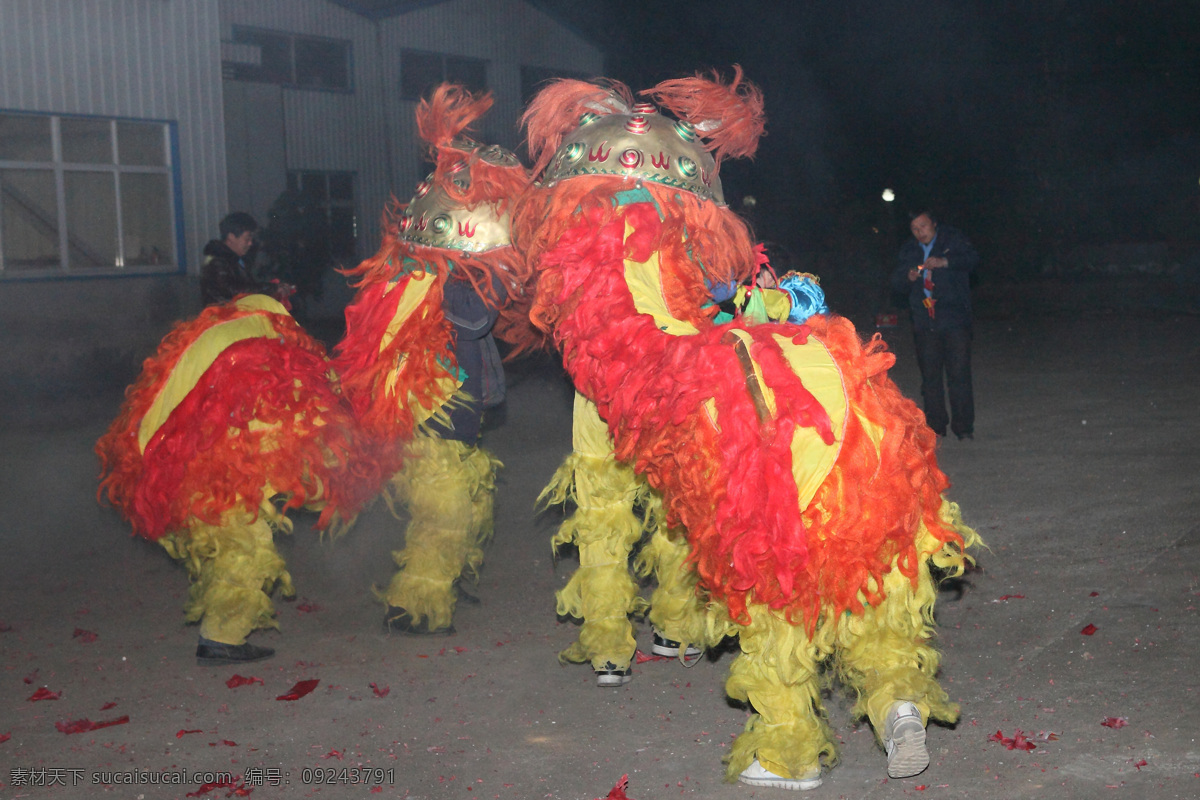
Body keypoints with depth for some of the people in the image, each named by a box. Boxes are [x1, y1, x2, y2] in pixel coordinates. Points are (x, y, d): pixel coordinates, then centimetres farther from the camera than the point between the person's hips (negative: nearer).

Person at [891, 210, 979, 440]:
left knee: (959, 374, -7)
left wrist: (944, 262, -26)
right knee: (930, 375, 4)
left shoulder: (953, 240, 5)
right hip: (924, 323, 3)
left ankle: (963, 426, -2)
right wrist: (908, 278, -10)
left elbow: (972, 258, -11)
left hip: (954, 320, -3)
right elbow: (896, 282, 13)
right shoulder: (908, 250, 15)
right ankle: (935, 426, 12)